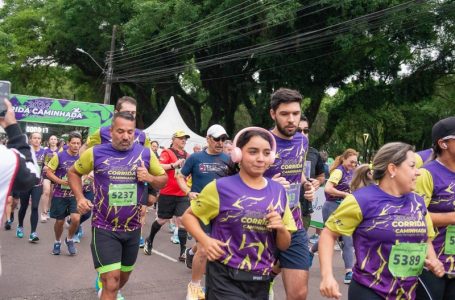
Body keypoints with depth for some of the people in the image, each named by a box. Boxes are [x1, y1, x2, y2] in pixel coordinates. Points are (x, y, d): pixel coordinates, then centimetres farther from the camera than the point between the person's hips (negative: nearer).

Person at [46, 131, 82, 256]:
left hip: (75, 195, 1)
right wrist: (60, 181, -19)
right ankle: (57, 242, 36)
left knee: (76, 219, -14)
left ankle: (69, 240, 14)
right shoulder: (59, 156, -10)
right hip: (60, 195, -1)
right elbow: (48, 172, -6)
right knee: (60, 221, 9)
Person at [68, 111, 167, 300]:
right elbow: (74, 172, 8)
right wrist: (80, 198, -7)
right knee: (111, 279, -12)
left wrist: (149, 178, -15)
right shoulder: (96, 153, -9)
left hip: (133, 228, 4)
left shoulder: (146, 154, -4)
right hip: (104, 227, -3)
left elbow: (163, 179, 6)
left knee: (124, 276, 22)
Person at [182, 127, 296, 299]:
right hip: (226, 279, -4)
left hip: (261, 282, 5)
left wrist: (281, 228, -11)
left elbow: (284, 246, 9)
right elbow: (189, 215, 2)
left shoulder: (278, 191, 3)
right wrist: (205, 240, -14)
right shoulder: (221, 187, -8)